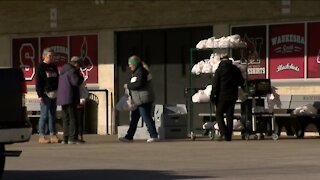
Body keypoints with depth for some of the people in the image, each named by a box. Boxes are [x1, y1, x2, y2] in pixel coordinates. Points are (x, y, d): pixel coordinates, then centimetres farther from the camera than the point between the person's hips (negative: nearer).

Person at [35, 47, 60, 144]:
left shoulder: (54, 66, 17)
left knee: (53, 115, 8)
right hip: (45, 94, -7)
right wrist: (40, 95, -15)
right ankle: (42, 136, -4)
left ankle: (53, 135, 10)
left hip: (54, 94, 7)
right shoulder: (40, 67, -4)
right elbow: (38, 82, -8)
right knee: (44, 115, -7)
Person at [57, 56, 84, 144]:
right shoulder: (72, 71, -11)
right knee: (73, 118, -8)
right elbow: (76, 82, -20)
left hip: (62, 98, 9)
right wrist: (81, 77, -3)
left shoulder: (63, 71, 20)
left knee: (66, 119, 12)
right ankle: (72, 138, -12)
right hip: (70, 97, -9)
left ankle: (65, 138, 11)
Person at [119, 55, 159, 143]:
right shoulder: (136, 72, 19)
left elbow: (139, 84, -23)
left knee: (146, 117, -8)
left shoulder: (141, 71, -14)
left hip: (144, 100, -11)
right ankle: (129, 136, 15)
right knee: (134, 118, 11)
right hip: (138, 101, 11)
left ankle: (154, 136, -4)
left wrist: (128, 86, -13)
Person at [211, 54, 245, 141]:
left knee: (219, 114, 4)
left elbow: (215, 84, -9)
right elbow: (241, 82, 13)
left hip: (222, 96, -4)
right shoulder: (236, 69, 4)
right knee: (230, 116, 8)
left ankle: (224, 133, -12)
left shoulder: (219, 70, -7)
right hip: (232, 96, 4)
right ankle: (229, 136, 5)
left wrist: (213, 96, -4)